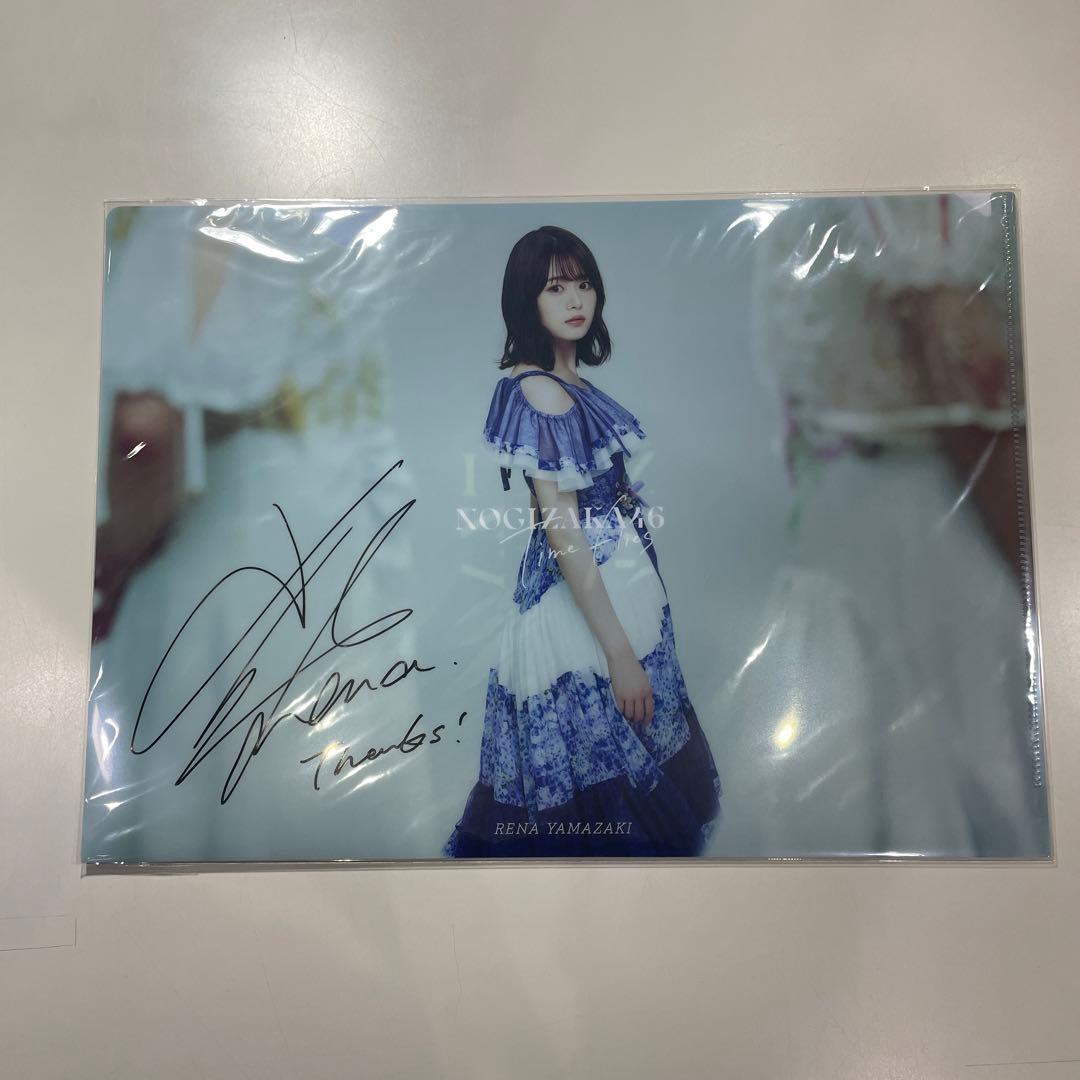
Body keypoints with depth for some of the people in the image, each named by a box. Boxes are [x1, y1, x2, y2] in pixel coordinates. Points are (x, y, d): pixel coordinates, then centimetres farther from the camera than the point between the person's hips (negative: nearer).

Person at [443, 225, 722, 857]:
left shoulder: (569, 379, 11)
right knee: (602, 781, 4)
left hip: (620, 577, 9)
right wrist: (619, 652, -22)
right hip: (584, 597, -9)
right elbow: (562, 529, -22)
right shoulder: (536, 390, -17)